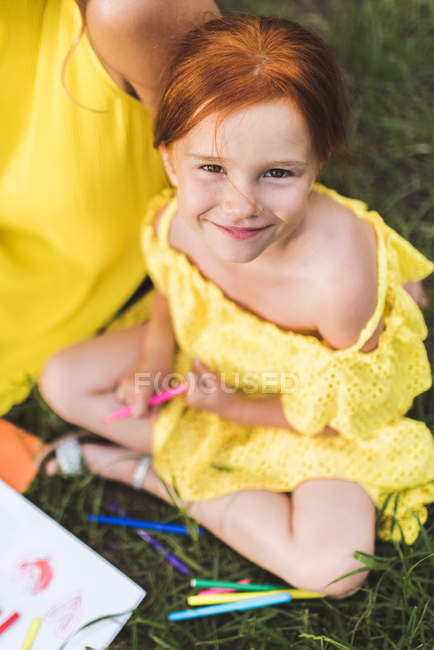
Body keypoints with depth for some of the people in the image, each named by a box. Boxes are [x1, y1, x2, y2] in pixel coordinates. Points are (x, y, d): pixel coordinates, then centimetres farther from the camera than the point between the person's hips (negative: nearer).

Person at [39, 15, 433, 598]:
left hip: (312, 407, -3)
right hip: (210, 351, 4)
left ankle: (154, 471, -5)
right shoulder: (174, 221, -25)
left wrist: (236, 409, -17)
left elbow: (343, 407, -22)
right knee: (63, 380, -4)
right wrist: (157, 349, -14)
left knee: (333, 570, -21)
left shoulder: (341, 276, -40)